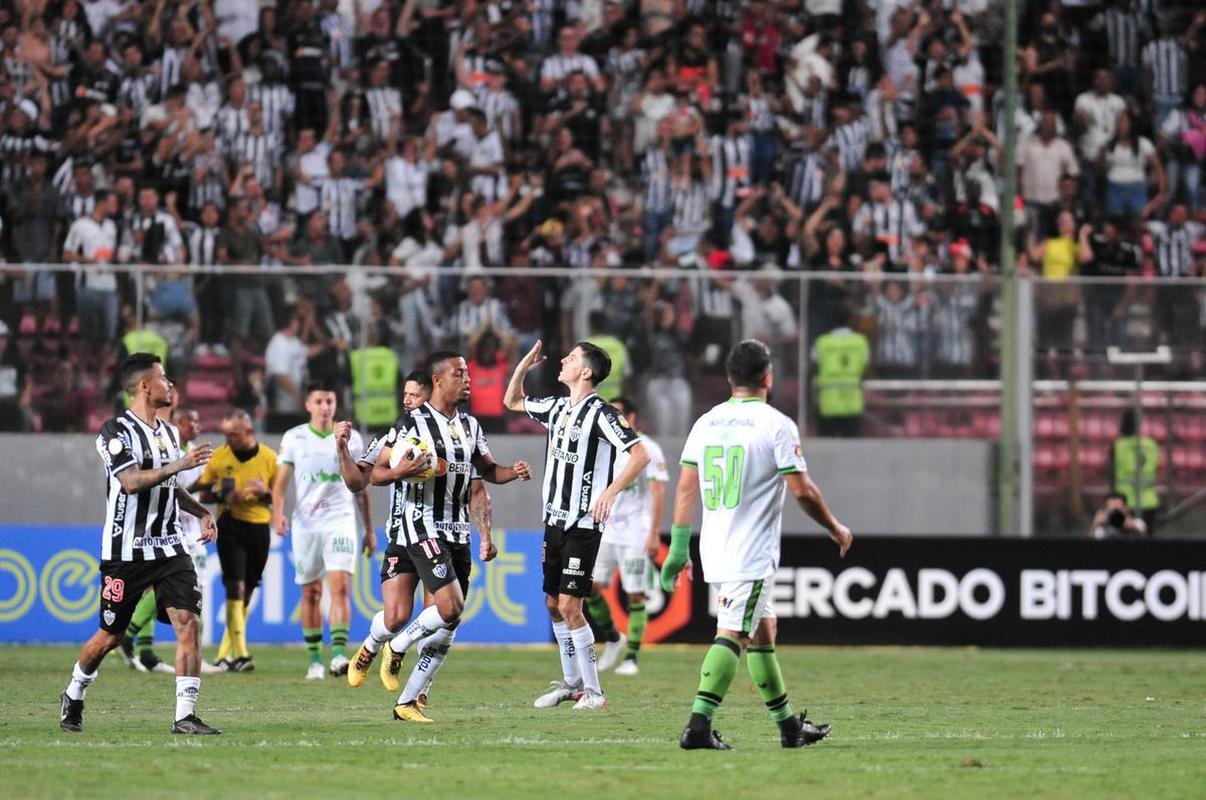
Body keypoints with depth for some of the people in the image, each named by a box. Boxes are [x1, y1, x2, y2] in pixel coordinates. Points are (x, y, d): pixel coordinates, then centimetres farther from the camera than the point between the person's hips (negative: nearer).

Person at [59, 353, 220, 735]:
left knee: (187, 624, -12)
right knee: (110, 636, 5)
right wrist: (180, 464, -29)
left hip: (169, 547, 6)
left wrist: (201, 512, 14)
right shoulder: (116, 431, -11)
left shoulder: (169, 433, 14)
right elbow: (132, 482, -25)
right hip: (125, 551, -6)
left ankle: (185, 715, -12)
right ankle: (73, 697, 31)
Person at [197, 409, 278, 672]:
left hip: (259, 527, 2)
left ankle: (225, 654, 19)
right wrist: (222, 495, -13)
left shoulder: (269, 458, 2)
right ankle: (240, 654, -20)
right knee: (235, 589, -15)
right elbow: (204, 494, 8)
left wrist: (265, 492, -13)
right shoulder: (219, 457, 2)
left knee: (246, 592, 7)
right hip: (230, 526, -2)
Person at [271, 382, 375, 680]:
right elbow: (281, 482, 5)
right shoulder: (294, 438, 6)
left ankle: (338, 654, -23)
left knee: (340, 586, -16)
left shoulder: (351, 438, 8)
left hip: (341, 520, -1)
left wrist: (369, 529, 15)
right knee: (310, 593, 4)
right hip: (305, 523, 1)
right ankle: (315, 660, 13)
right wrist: (278, 513, -12)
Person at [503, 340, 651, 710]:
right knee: (553, 604, 11)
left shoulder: (600, 413, -13)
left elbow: (641, 455, -20)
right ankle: (571, 682, 22)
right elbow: (513, 401, 30)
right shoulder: (557, 408, 12)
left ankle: (593, 691, -5)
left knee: (569, 606, -11)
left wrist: (609, 494, -27)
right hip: (554, 521, 8)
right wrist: (523, 366, 14)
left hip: (583, 524, -8)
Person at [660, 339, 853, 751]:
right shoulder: (776, 425, -9)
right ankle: (699, 725, -23)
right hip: (752, 554, -7)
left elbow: (686, 488, 9)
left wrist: (678, 547, 14)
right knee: (732, 635, -11)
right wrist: (836, 529, 7)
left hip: (714, 551, 7)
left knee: (762, 631, 17)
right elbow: (803, 491, -9)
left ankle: (789, 725, 25)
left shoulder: (706, 423, 9)